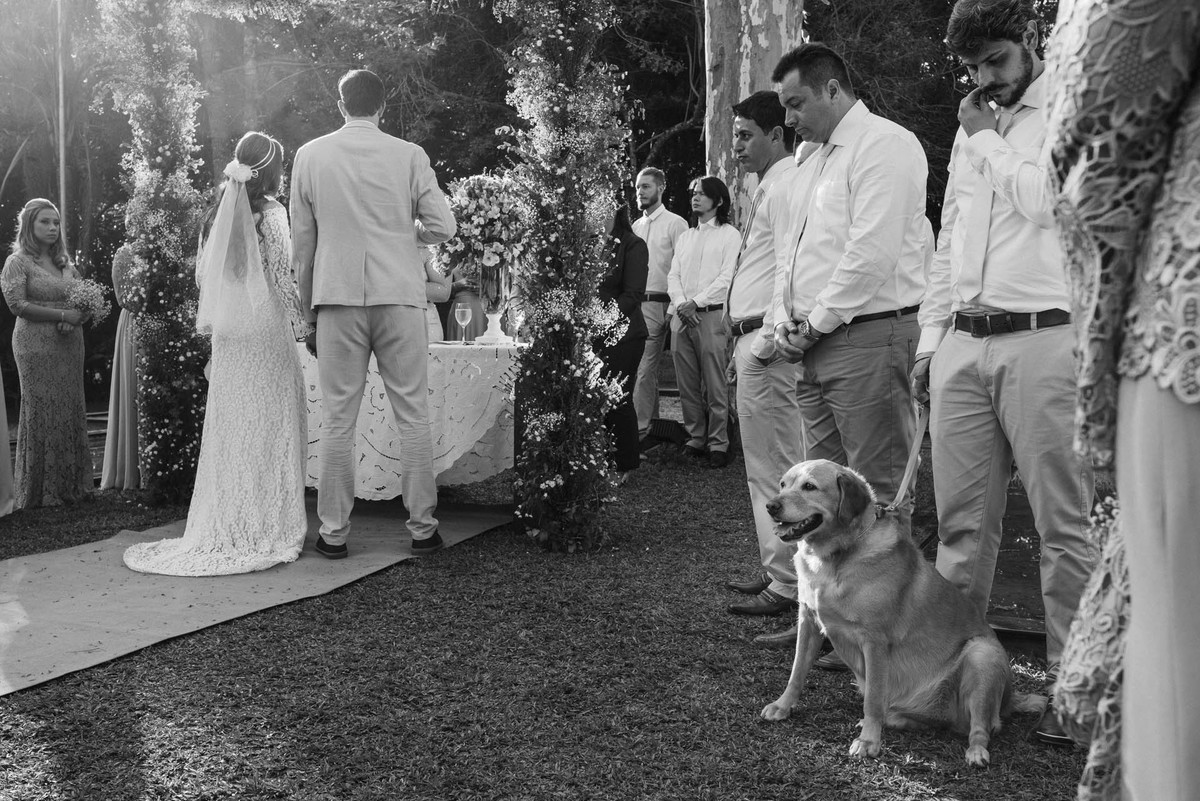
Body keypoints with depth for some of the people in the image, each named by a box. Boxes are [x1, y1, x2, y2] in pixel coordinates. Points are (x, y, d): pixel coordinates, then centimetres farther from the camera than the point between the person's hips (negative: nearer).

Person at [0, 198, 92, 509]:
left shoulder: (65, 263, 16)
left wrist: (76, 319, -8)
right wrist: (62, 314, -15)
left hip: (70, 345, 6)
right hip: (36, 346, -5)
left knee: (72, 411, 5)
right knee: (42, 412, -3)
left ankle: (71, 484, 12)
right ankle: (43, 490, 6)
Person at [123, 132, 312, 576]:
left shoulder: (218, 214, 10)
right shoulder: (271, 214, -8)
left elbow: (202, 273, 13)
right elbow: (283, 277, -11)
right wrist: (303, 326, -3)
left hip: (226, 335, 6)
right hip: (266, 330, -5)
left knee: (230, 425, 10)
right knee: (269, 425, 1)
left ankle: (225, 527, 14)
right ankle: (269, 527, 4)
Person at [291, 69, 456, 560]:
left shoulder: (310, 156, 5)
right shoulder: (409, 156, 1)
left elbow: (302, 239, 8)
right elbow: (442, 226, -2)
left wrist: (309, 308, 15)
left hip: (337, 298, 1)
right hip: (399, 298, -1)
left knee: (338, 420, 5)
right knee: (413, 416, 5)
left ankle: (333, 533, 10)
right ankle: (422, 528, 10)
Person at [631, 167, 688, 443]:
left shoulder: (675, 223, -2)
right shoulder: (636, 226, 18)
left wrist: (674, 309, -15)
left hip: (656, 304, -6)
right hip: (632, 304, 7)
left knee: (643, 369, -10)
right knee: (648, 369, 12)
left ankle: (638, 428, -6)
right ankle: (652, 422, 21)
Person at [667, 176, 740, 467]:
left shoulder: (729, 235, 3)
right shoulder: (685, 237, 21)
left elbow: (727, 278, -6)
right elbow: (673, 275, 14)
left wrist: (696, 302, -13)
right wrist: (680, 303, -5)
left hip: (711, 315, -5)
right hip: (681, 316, 5)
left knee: (715, 386, -6)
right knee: (687, 385, 5)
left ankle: (718, 444, 0)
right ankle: (695, 439, 14)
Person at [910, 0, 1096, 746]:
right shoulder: (972, 128, 21)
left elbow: (1048, 201, -16)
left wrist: (987, 140, -2)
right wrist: (930, 337, 17)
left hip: (1042, 341, -5)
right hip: (961, 343, 6)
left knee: (1066, 523, -1)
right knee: (961, 521, 8)